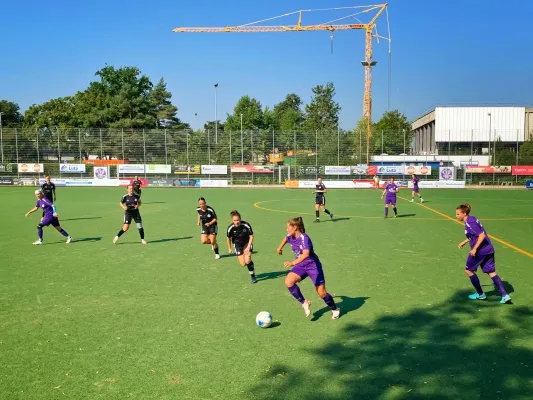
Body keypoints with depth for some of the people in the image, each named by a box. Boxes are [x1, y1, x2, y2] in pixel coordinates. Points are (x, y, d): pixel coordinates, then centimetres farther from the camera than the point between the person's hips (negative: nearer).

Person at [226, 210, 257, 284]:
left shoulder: (246, 225, -25)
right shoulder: (230, 228, -20)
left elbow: (251, 236, -11)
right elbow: (229, 238, -1)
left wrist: (248, 246, -19)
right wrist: (229, 248, 8)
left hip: (247, 243, -1)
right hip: (238, 245, 1)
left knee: (247, 261, -20)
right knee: (243, 264, -5)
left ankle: (252, 275, 3)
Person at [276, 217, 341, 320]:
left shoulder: (304, 238, -26)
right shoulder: (291, 237, -4)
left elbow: (306, 254, -43)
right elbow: (286, 238, 24)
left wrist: (293, 263, -53)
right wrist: (280, 247, 34)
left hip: (313, 265, -6)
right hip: (301, 266, 6)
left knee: (321, 292, -3)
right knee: (288, 281, -20)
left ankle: (335, 309, 26)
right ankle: (304, 302, -2)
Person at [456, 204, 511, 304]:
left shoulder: (470, 223, -18)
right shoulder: (471, 219, 12)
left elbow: (482, 235, -24)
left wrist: (474, 249, -23)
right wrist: (464, 242, 30)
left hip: (480, 251, -9)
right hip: (489, 249, 9)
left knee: (469, 270, 8)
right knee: (491, 272, 10)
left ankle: (480, 294, 17)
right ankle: (505, 295, 4)